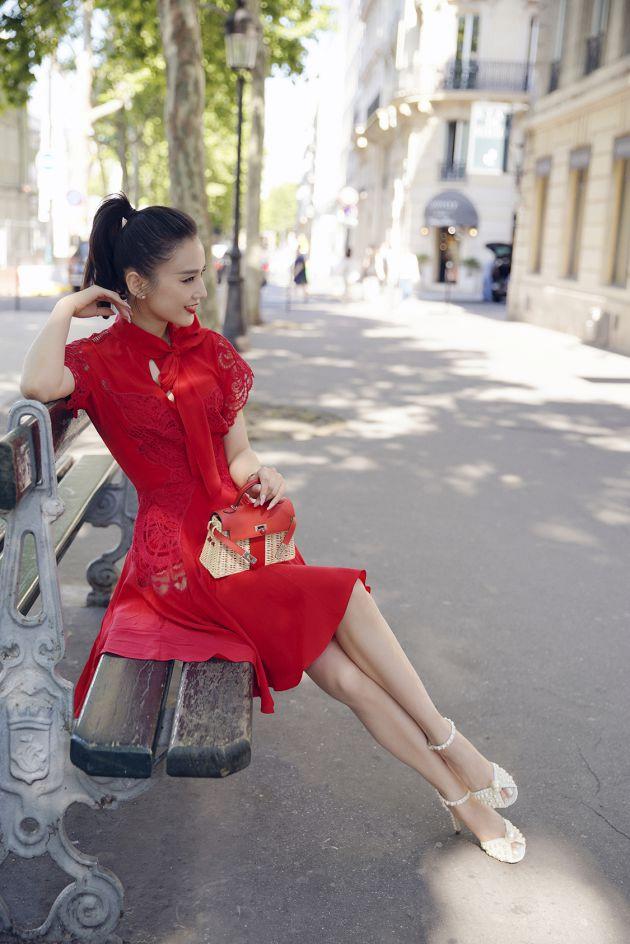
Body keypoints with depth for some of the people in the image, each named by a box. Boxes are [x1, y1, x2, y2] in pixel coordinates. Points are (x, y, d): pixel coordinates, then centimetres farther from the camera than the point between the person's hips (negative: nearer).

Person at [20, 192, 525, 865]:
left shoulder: (210, 351, 13)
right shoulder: (100, 360, -2)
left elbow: (236, 455, 12)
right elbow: (38, 384, -27)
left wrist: (262, 475, -12)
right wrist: (67, 309, -11)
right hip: (179, 550, -5)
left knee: (338, 666, -13)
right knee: (345, 598, -20)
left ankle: (460, 792, -4)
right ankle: (449, 745, -4)